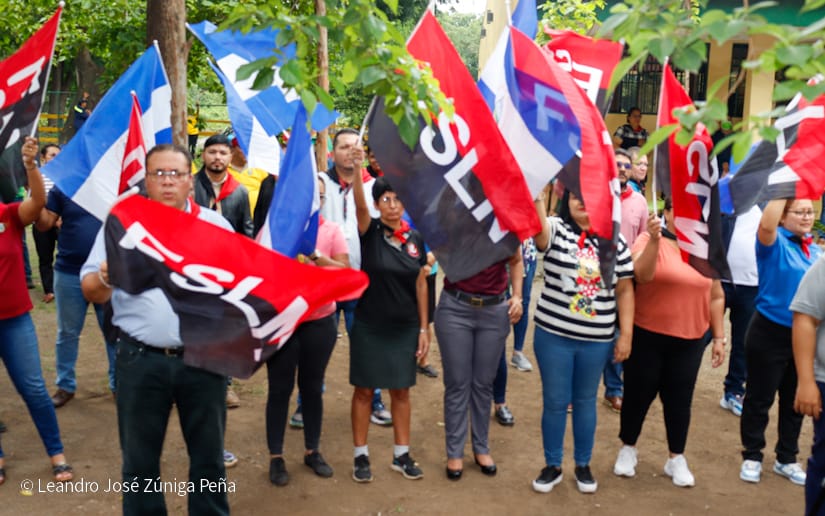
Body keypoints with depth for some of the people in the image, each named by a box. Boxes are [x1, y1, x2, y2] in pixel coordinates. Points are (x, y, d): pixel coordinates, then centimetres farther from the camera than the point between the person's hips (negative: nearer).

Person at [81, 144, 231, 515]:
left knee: (208, 454, 12)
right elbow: (91, 292, 1)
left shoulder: (217, 226, 5)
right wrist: (104, 279, -22)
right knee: (139, 457, 13)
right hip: (140, 360, 0)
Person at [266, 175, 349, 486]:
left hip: (320, 321, 2)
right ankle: (276, 457, 19)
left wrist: (321, 259, -19)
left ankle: (312, 451, 29)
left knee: (313, 387, 13)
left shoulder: (332, 230, 1)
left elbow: (347, 273, -5)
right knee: (280, 388, 5)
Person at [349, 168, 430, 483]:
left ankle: (401, 454, 25)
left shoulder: (415, 239, 1)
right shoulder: (370, 231, -8)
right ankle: (360, 455, 20)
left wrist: (424, 328, 4)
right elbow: (358, 204, -28)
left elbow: (420, 285, 6)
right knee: (365, 389, 6)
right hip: (368, 326, -3)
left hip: (405, 327, 3)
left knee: (401, 390, 12)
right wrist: (356, 168, -44)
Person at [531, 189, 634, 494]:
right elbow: (537, 229, -30)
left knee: (585, 401, 15)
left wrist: (626, 335, -1)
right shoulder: (556, 229, -5)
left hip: (597, 340, 2)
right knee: (555, 402, 9)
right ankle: (552, 466, 26)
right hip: (553, 335, -1)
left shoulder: (616, 241, 2)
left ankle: (583, 465, 32)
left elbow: (625, 290, 3)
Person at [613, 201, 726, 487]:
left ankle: (676, 458, 26)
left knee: (679, 399, 10)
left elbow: (716, 296, 9)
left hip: (690, 340, 3)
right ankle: (628, 448, 29)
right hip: (647, 335, -3)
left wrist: (719, 337, 8)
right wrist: (654, 239, -33)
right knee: (638, 394, 9)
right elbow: (642, 275, -24)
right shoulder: (648, 239, -7)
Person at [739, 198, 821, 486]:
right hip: (770, 333, -6)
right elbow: (766, 224, -34)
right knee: (760, 398, 5)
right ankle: (752, 457, 20)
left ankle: (786, 459, 30)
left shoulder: (816, 252, 8)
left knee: (795, 401, 16)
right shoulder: (775, 243, -9)